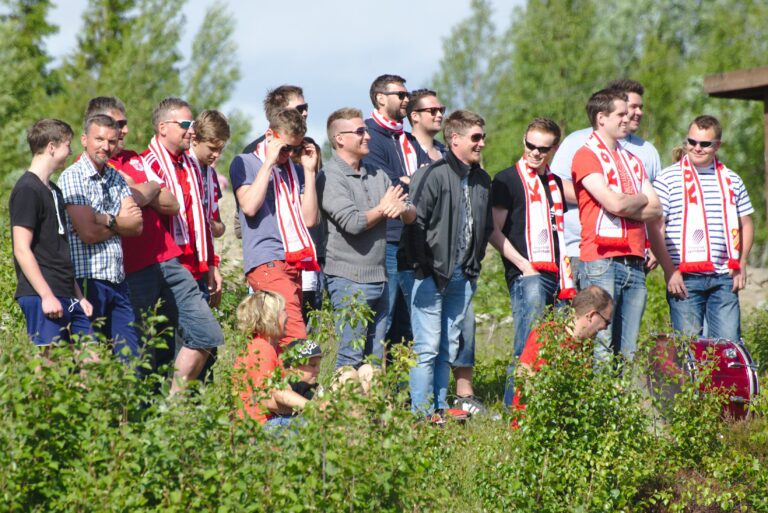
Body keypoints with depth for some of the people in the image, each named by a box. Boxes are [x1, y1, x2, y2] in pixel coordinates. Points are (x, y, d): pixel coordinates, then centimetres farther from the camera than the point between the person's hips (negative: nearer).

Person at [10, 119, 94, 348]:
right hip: (41, 297, -9)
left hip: (66, 297, 9)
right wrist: (46, 295, -18)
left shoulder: (53, 190, 19)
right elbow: (22, 250, -15)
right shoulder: (27, 190, -9)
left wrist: (78, 295, 20)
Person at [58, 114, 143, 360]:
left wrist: (106, 220, -12)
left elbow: (137, 225, 3)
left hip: (118, 280, 7)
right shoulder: (72, 177, -7)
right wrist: (120, 222, 1)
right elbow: (87, 233, -15)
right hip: (88, 280, -7)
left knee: (131, 358, 5)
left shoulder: (116, 178, 14)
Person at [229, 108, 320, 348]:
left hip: (294, 262, 6)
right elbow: (249, 206, -12)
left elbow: (309, 218, 10)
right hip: (266, 260, -6)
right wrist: (269, 162, -7)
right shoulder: (244, 163, 5)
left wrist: (309, 171, 6)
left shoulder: (295, 170, 19)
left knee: (277, 340, 1)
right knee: (294, 331, -23)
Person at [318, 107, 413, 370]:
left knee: (377, 358, 10)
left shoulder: (377, 175, 15)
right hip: (349, 279, -8)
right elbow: (352, 222, -21)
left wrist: (402, 208, -13)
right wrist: (383, 208, -4)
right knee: (351, 357, -7)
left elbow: (412, 215, 12)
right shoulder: (331, 177, -9)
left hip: (379, 278, 8)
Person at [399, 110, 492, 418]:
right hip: (433, 274, -7)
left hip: (463, 276, 7)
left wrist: (475, 264, 14)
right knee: (427, 347, -7)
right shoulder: (433, 175, -12)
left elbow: (486, 227, 22)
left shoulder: (482, 180, 12)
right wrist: (423, 267, -14)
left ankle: (440, 409, 18)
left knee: (449, 348, 11)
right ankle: (422, 414, -3)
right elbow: (415, 222, -16)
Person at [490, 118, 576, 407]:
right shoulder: (507, 180, 0)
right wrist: (523, 264, -13)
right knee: (528, 347, -15)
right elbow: (494, 231, -5)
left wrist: (567, 276, 16)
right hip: (526, 274, -7)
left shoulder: (555, 183, 20)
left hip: (555, 275, 7)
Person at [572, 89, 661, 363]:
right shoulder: (586, 155, -1)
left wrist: (625, 206, -5)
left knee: (629, 350, 4)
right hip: (602, 259, -7)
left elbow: (656, 210, 12)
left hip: (634, 262, 7)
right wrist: (641, 199, 7)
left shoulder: (632, 160, 21)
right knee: (601, 349, -10)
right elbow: (614, 203, -14)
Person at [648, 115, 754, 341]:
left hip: (724, 278, 3)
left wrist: (741, 263, 6)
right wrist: (670, 271, -11)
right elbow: (655, 229, -3)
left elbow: (746, 225, 20)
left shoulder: (732, 180, 13)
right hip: (684, 278, -3)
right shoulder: (668, 179, 1)